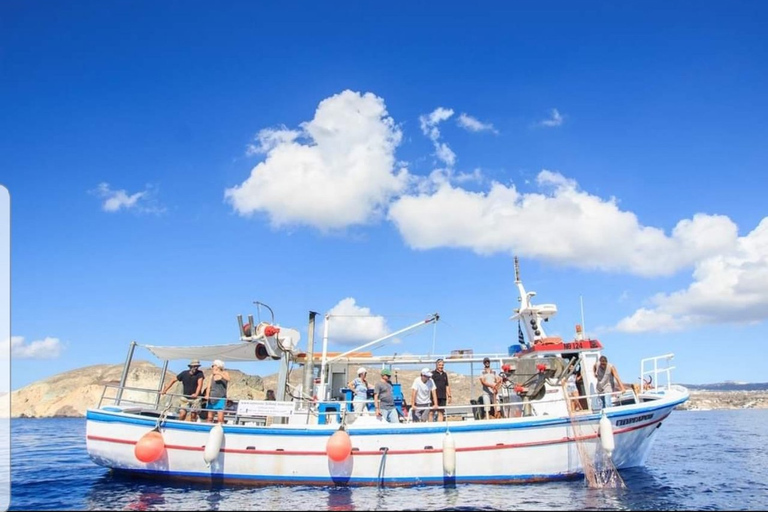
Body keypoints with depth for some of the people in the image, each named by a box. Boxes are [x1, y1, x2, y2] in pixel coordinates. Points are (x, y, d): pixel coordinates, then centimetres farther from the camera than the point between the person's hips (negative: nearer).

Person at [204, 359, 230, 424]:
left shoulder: (225, 373, 1)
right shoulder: (212, 375, 11)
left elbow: (228, 379, -21)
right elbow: (209, 386, 3)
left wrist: (219, 373, -32)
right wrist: (207, 395, -15)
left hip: (221, 399, -4)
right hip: (211, 399, 4)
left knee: (220, 419, -13)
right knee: (210, 418, 3)